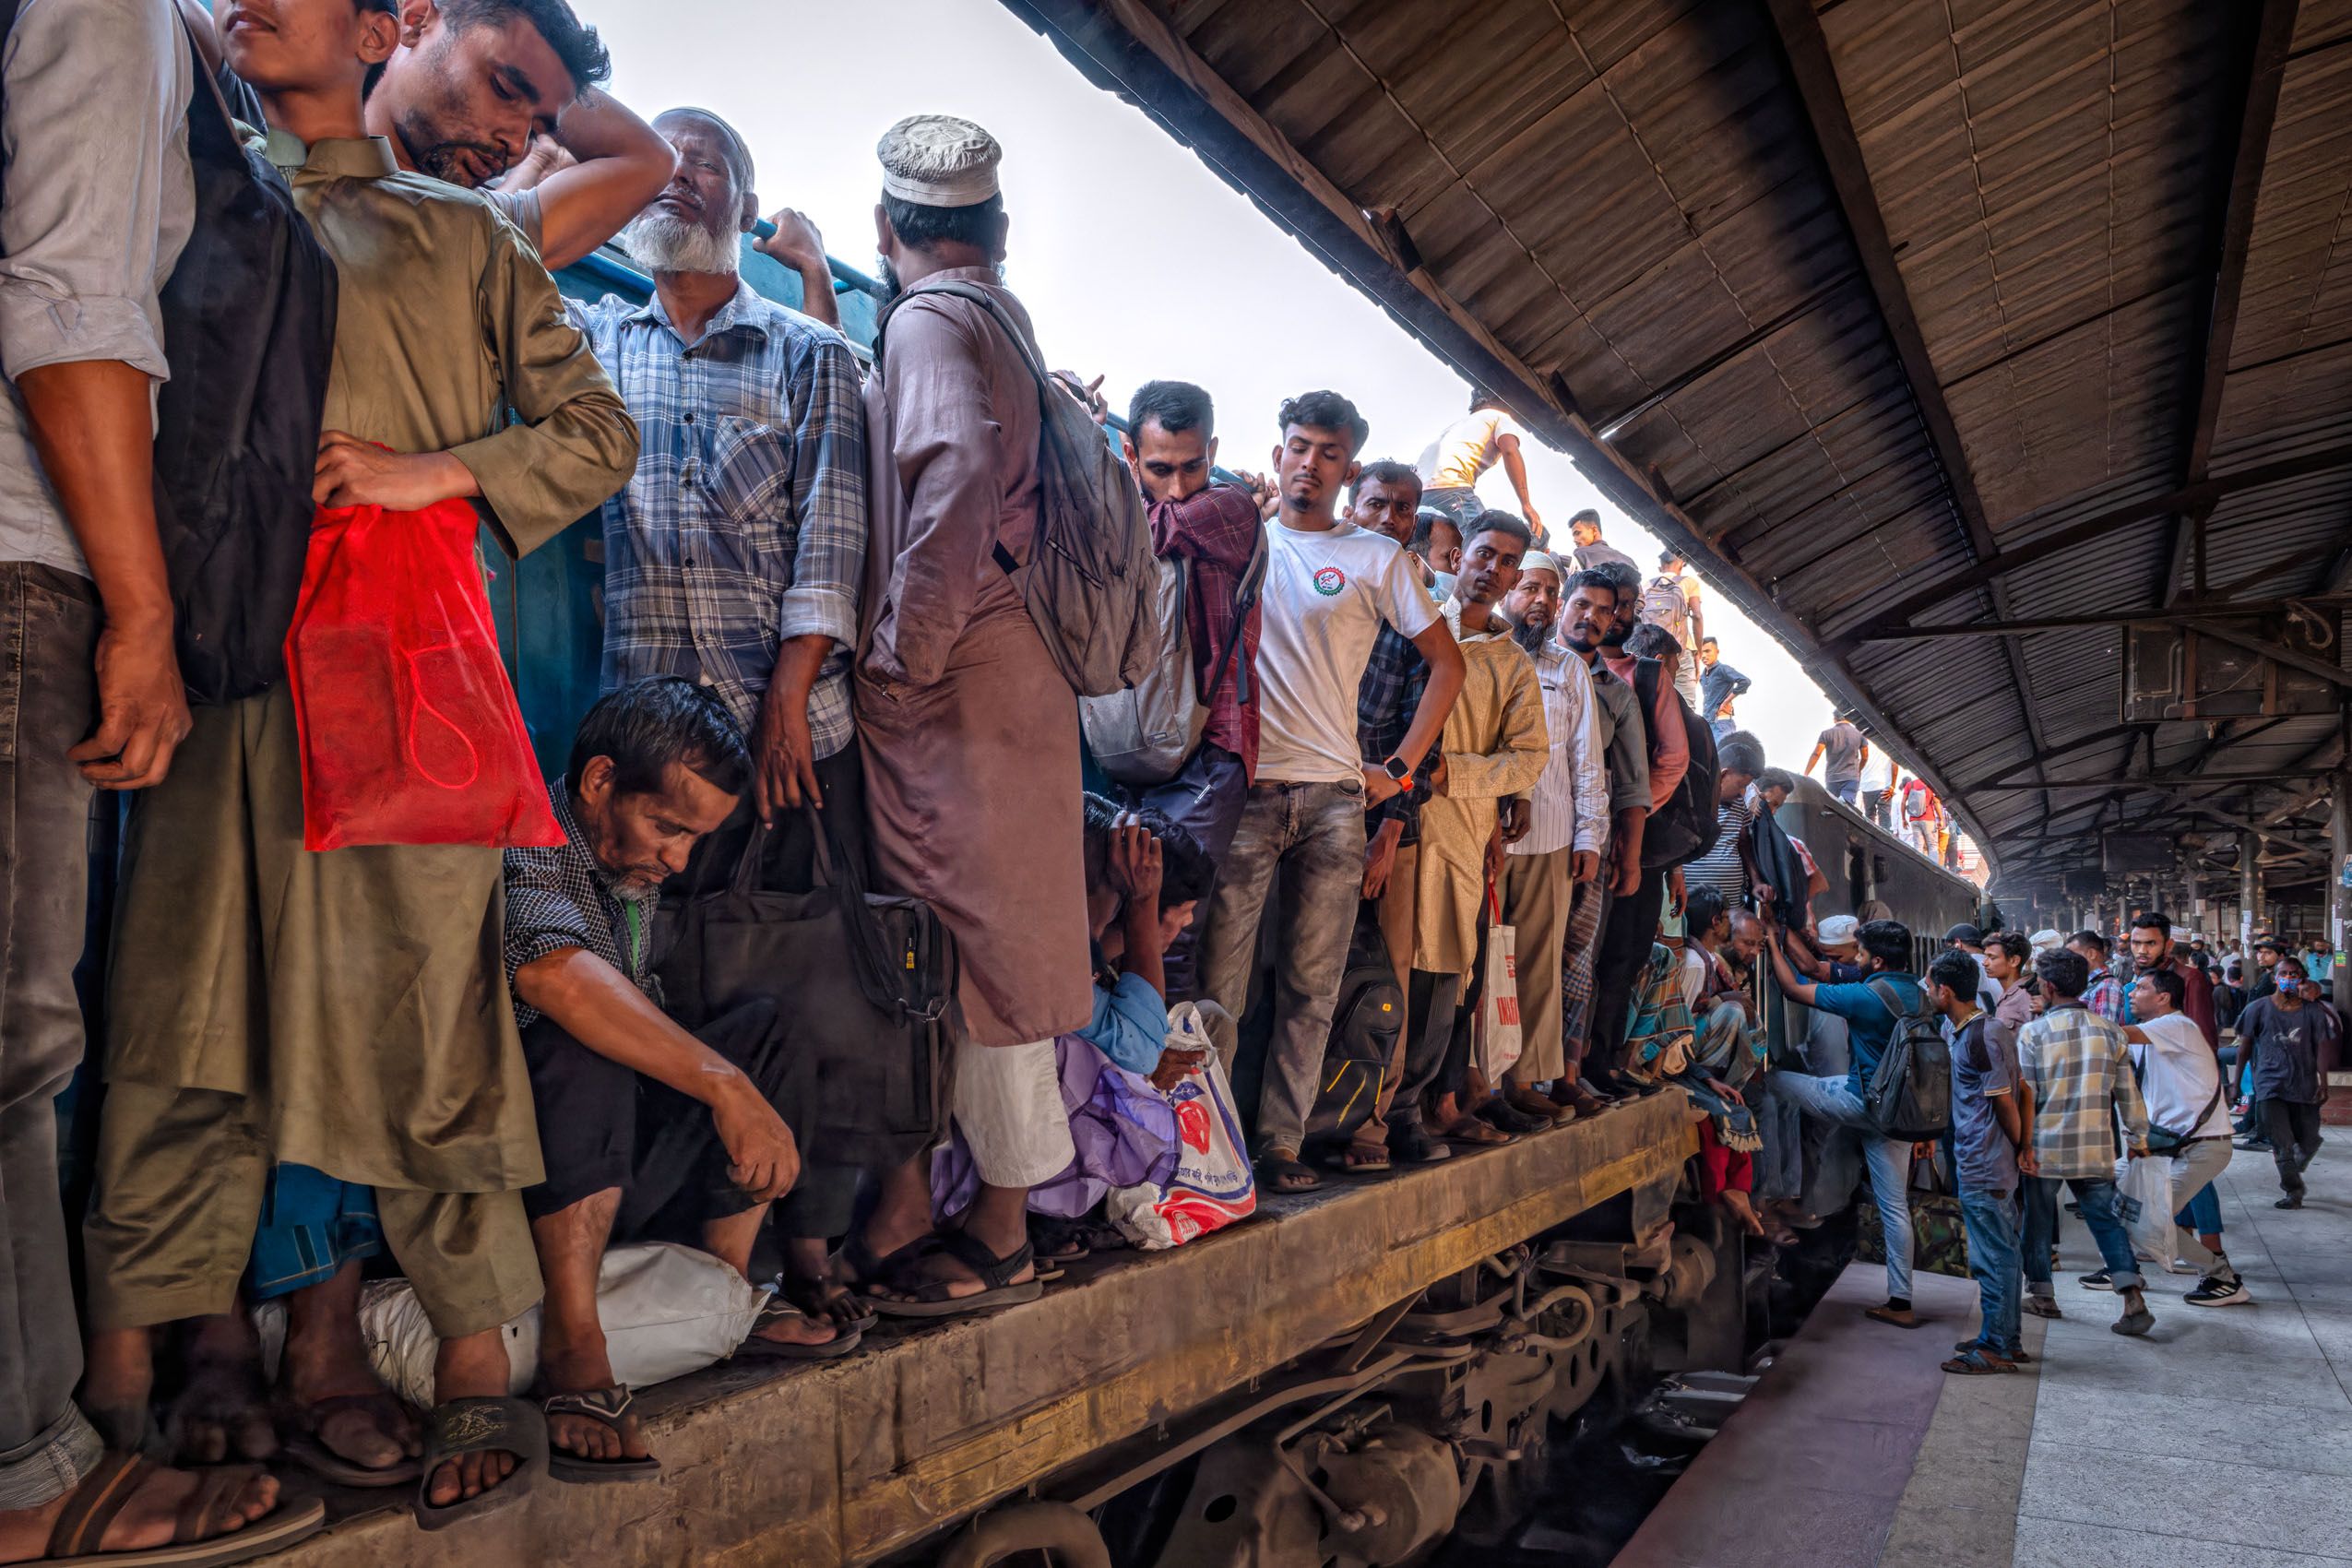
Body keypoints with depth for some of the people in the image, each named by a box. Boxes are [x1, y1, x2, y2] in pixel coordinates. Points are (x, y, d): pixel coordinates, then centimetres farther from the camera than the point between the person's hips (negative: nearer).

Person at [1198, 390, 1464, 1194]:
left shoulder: (1376, 557, 11)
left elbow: (1446, 660, 12)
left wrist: (1399, 768, 4)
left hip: (1336, 795, 1)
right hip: (1246, 786, -1)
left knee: (1312, 986, 3)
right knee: (1219, 977, -4)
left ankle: (1282, 1141, 11)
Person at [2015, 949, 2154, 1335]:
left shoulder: (2032, 1033, -11)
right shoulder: (2109, 1031, 1)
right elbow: (2127, 1091, 7)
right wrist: (2137, 1136, 19)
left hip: (2045, 1147, -3)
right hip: (2096, 1148, 3)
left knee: (2039, 1219, 12)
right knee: (2106, 1218, 8)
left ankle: (2041, 1293, 20)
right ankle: (2133, 1298, -3)